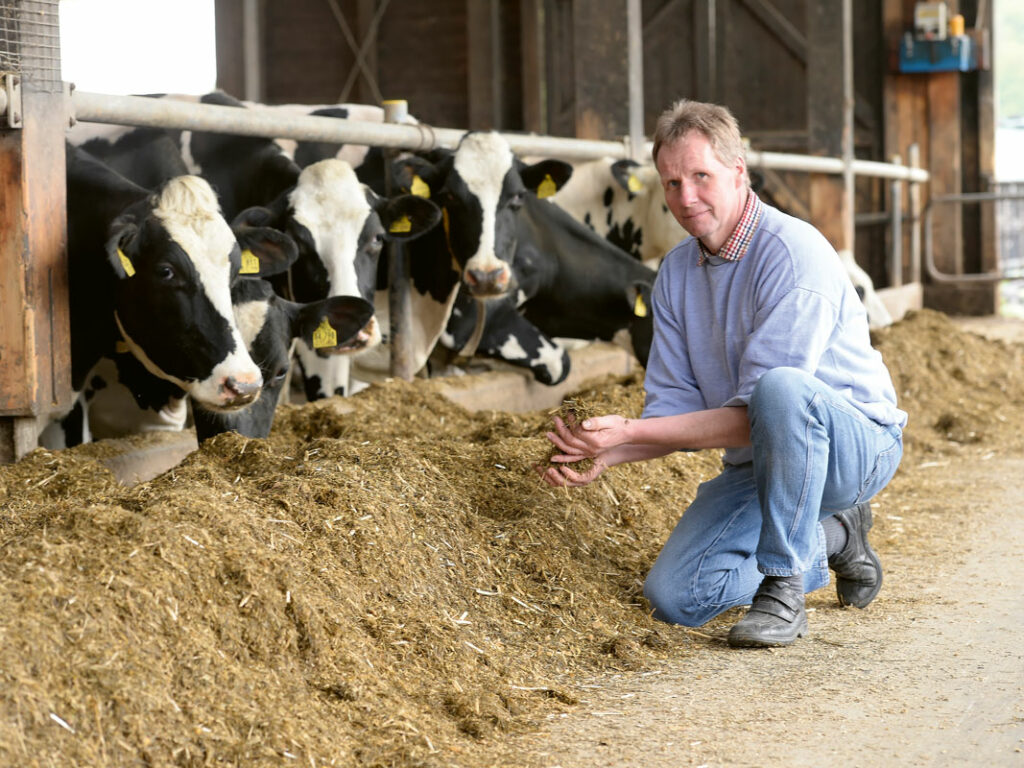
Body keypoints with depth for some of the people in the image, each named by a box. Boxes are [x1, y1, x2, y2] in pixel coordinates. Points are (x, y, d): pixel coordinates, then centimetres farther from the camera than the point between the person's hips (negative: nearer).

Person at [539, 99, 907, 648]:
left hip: (856, 443, -7)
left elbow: (753, 416, -27)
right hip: (755, 462, 7)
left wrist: (631, 432, -30)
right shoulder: (677, 273, 3)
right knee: (674, 596, -9)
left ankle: (781, 591, -24)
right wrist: (605, 454, -15)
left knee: (781, 387, -40)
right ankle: (830, 538, 14)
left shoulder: (793, 253, -22)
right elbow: (676, 408, 4)